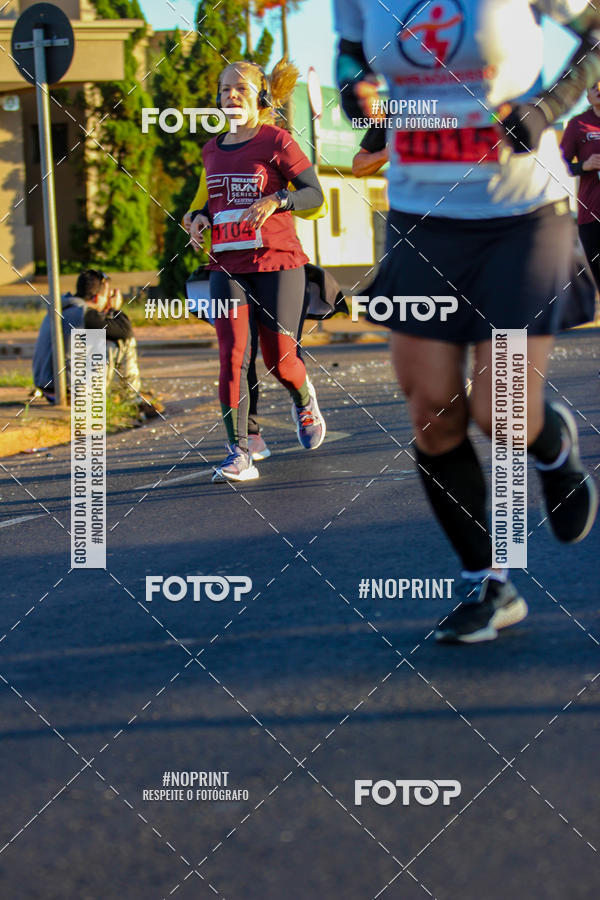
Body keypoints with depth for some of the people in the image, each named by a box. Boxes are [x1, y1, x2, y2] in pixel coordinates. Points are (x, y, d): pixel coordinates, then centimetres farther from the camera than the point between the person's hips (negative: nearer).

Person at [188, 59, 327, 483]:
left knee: (279, 361, -1)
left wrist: (276, 200, -22)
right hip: (227, 265, 4)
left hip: (277, 262, -4)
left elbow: (315, 194, -5)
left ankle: (305, 401, 36)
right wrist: (200, 216, 6)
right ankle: (239, 455, -11)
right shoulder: (213, 150, 13)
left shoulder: (276, 141, -4)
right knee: (233, 355, -11)